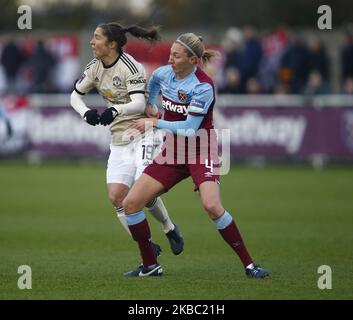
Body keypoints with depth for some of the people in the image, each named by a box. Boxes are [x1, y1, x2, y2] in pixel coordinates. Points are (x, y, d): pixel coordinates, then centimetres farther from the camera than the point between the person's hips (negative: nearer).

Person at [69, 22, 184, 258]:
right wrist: (86, 113, -6)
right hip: (119, 139, 7)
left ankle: (170, 228, 10)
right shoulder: (95, 68, 5)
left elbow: (139, 104, -25)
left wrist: (116, 110, -43)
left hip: (143, 133, -7)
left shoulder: (130, 67, -17)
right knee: (117, 196, -7)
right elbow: (75, 95, 14)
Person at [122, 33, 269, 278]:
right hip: (173, 152, 7)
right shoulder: (164, 74, 0)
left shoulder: (203, 87, -20)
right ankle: (150, 265, 11)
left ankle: (249, 264, -15)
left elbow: (190, 129, -23)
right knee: (130, 203, -4)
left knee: (211, 205, -30)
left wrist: (155, 123, -16)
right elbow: (153, 82, 28)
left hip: (201, 151, -7)